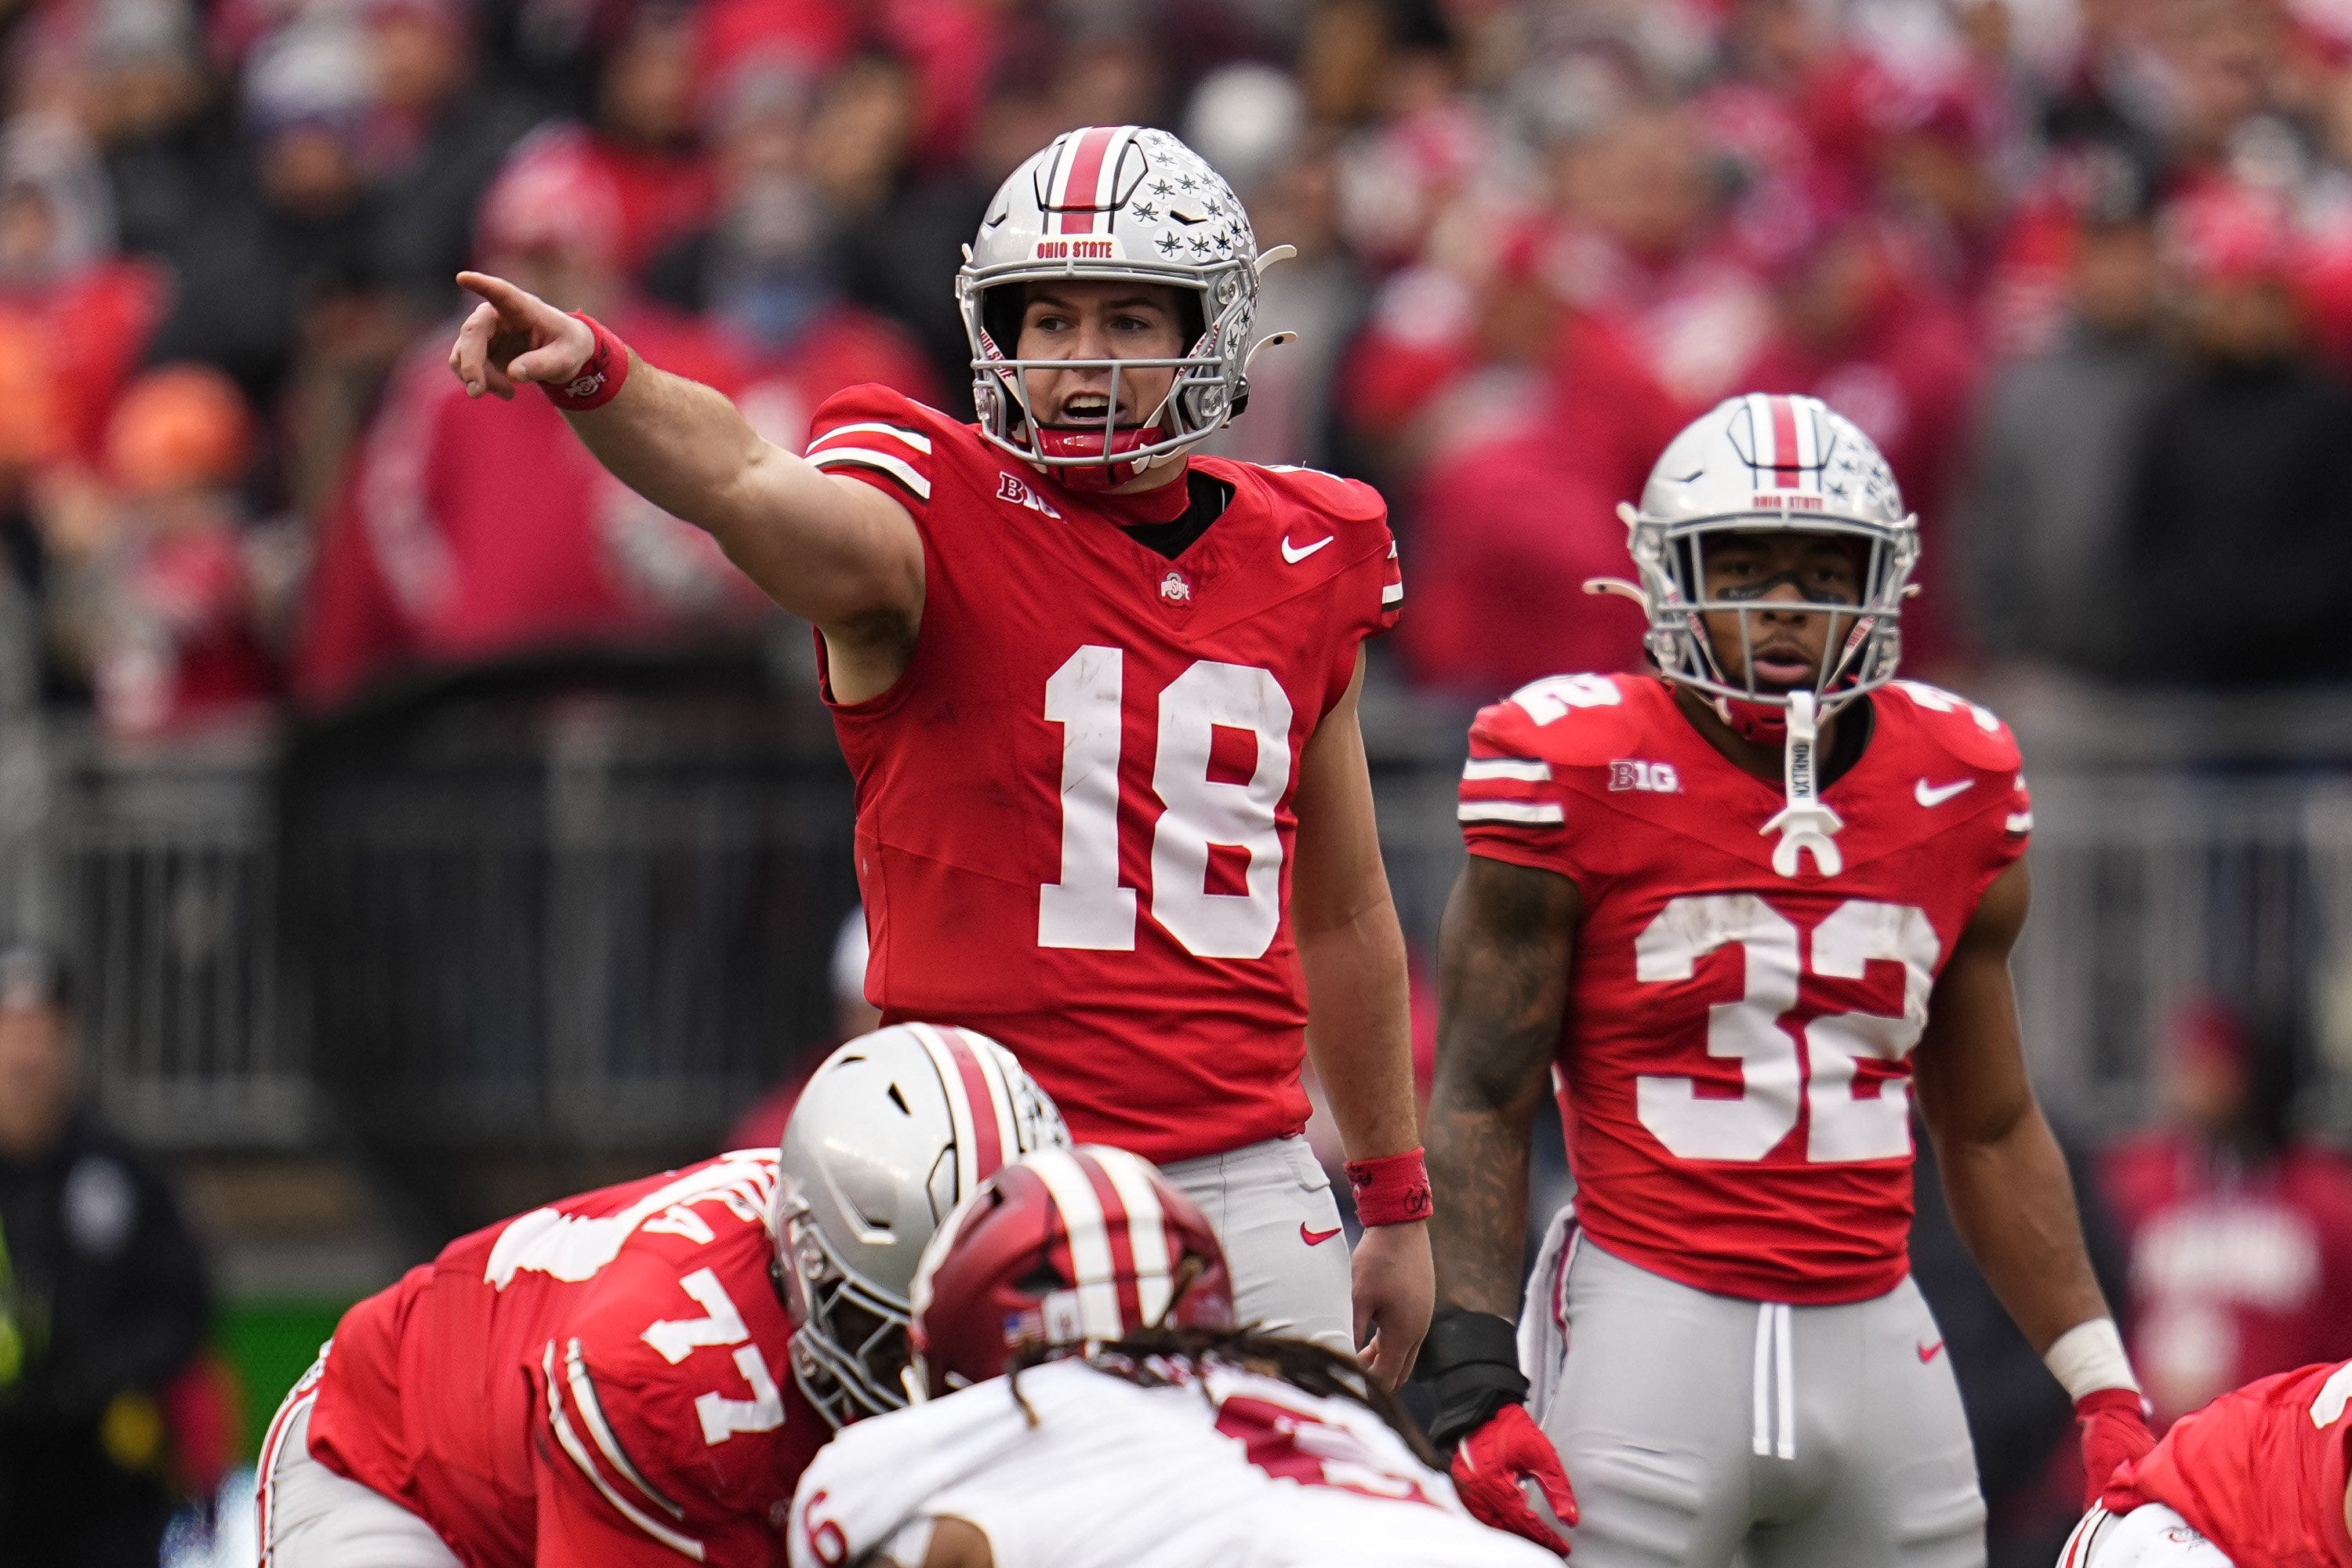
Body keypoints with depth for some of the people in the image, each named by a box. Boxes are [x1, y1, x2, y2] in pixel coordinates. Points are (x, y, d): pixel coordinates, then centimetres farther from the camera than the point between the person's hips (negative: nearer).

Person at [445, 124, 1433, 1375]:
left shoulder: (1305, 565, 10)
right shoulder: (942, 524, -5)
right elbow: (751, 490, -29)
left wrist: (1395, 1202, 24)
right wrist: (591, 372, -50)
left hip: (1246, 1188, 4)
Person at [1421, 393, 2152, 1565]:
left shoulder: (1955, 791, 9)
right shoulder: (1579, 775, -4)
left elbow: (1992, 1134, 19)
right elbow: (1481, 1107, -3)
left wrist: (2102, 1386, 14)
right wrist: (1475, 1384, -13)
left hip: (1872, 1334, 4)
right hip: (1655, 1324, -4)